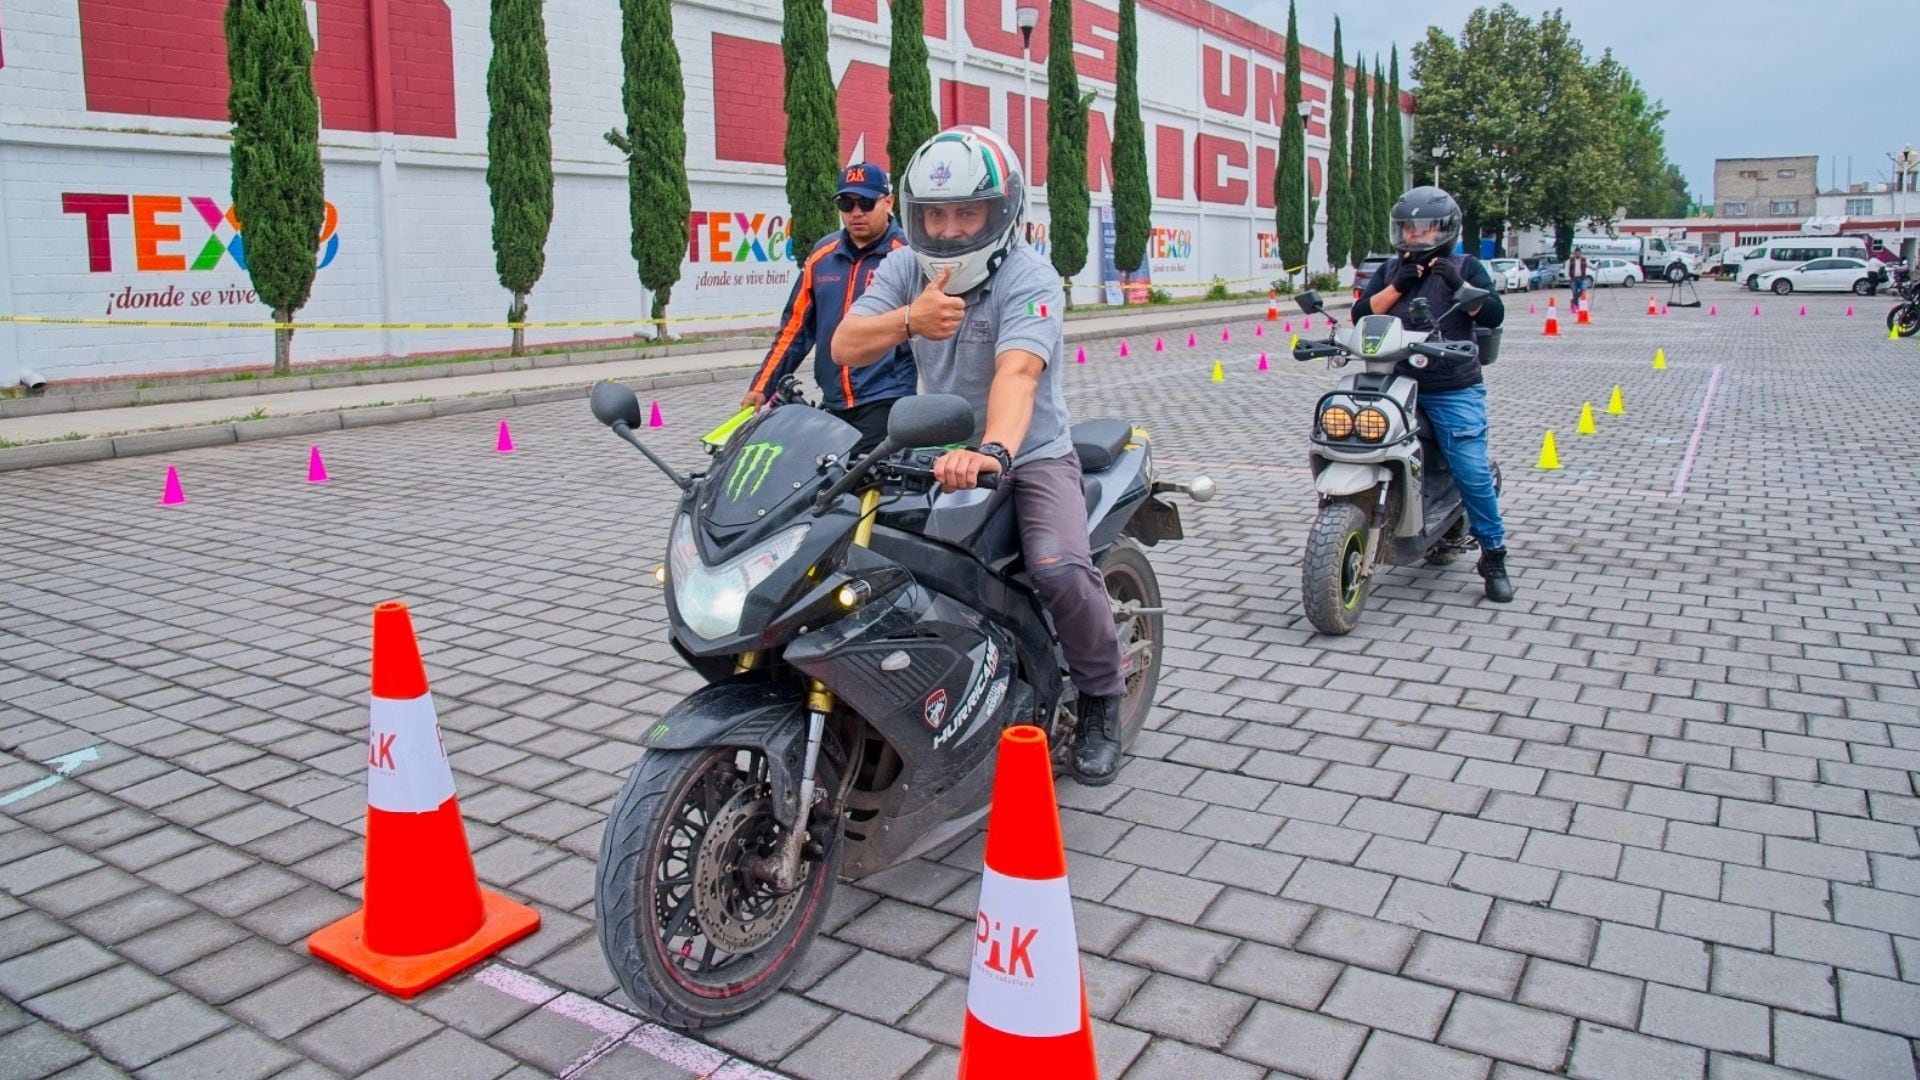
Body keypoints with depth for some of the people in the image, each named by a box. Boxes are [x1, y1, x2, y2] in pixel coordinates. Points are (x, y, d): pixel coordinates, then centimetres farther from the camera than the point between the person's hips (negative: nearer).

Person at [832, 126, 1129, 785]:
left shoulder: (1029, 277, -16)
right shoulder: (907, 268, 0)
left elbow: (1017, 371, -35)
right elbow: (844, 346, -12)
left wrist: (993, 452, -54)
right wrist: (909, 319, -32)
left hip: (1030, 453, -5)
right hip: (941, 452, 5)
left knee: (1060, 569, -28)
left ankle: (1100, 701, 1)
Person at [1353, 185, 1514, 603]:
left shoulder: (1465, 268, 6)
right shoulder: (1389, 270, 15)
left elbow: (1493, 315, -6)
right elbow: (1361, 314, 2)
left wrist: (1459, 285, -19)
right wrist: (1397, 288, -10)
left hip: (1453, 391, -3)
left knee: (1472, 471, -8)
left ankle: (1494, 555, 6)